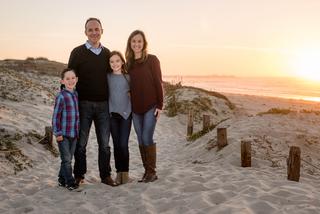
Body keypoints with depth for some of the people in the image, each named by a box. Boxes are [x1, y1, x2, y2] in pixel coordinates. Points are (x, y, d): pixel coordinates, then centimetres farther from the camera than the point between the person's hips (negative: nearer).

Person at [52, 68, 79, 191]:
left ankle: (62, 179, 28)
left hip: (74, 133, 7)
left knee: (69, 158, 14)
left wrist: (78, 131, 14)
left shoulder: (76, 95, 7)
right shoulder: (61, 96, -14)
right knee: (66, 159, 0)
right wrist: (57, 133, -13)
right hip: (63, 134, -7)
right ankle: (70, 182, 11)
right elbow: (56, 116, -12)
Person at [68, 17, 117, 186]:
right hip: (83, 104, -3)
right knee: (81, 142, 6)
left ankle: (105, 175, 17)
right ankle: (79, 175, 18)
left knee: (104, 143, 7)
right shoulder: (78, 52, -1)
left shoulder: (107, 53, 10)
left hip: (103, 104, 3)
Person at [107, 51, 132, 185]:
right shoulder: (107, 77, 2)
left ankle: (125, 171, 7)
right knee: (116, 144, 6)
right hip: (112, 113, 1)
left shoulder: (128, 77, 1)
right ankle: (119, 171, 17)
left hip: (126, 113, -1)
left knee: (123, 144, -7)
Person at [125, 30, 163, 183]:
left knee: (147, 138, -8)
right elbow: (129, 85, 14)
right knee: (141, 140, 7)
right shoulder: (129, 63, 10)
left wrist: (159, 105, -10)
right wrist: (128, 105, 10)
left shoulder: (152, 60, -4)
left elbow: (158, 83, -6)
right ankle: (147, 171, 17)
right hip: (135, 108, 5)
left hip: (150, 106, -5)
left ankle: (152, 172, 4)